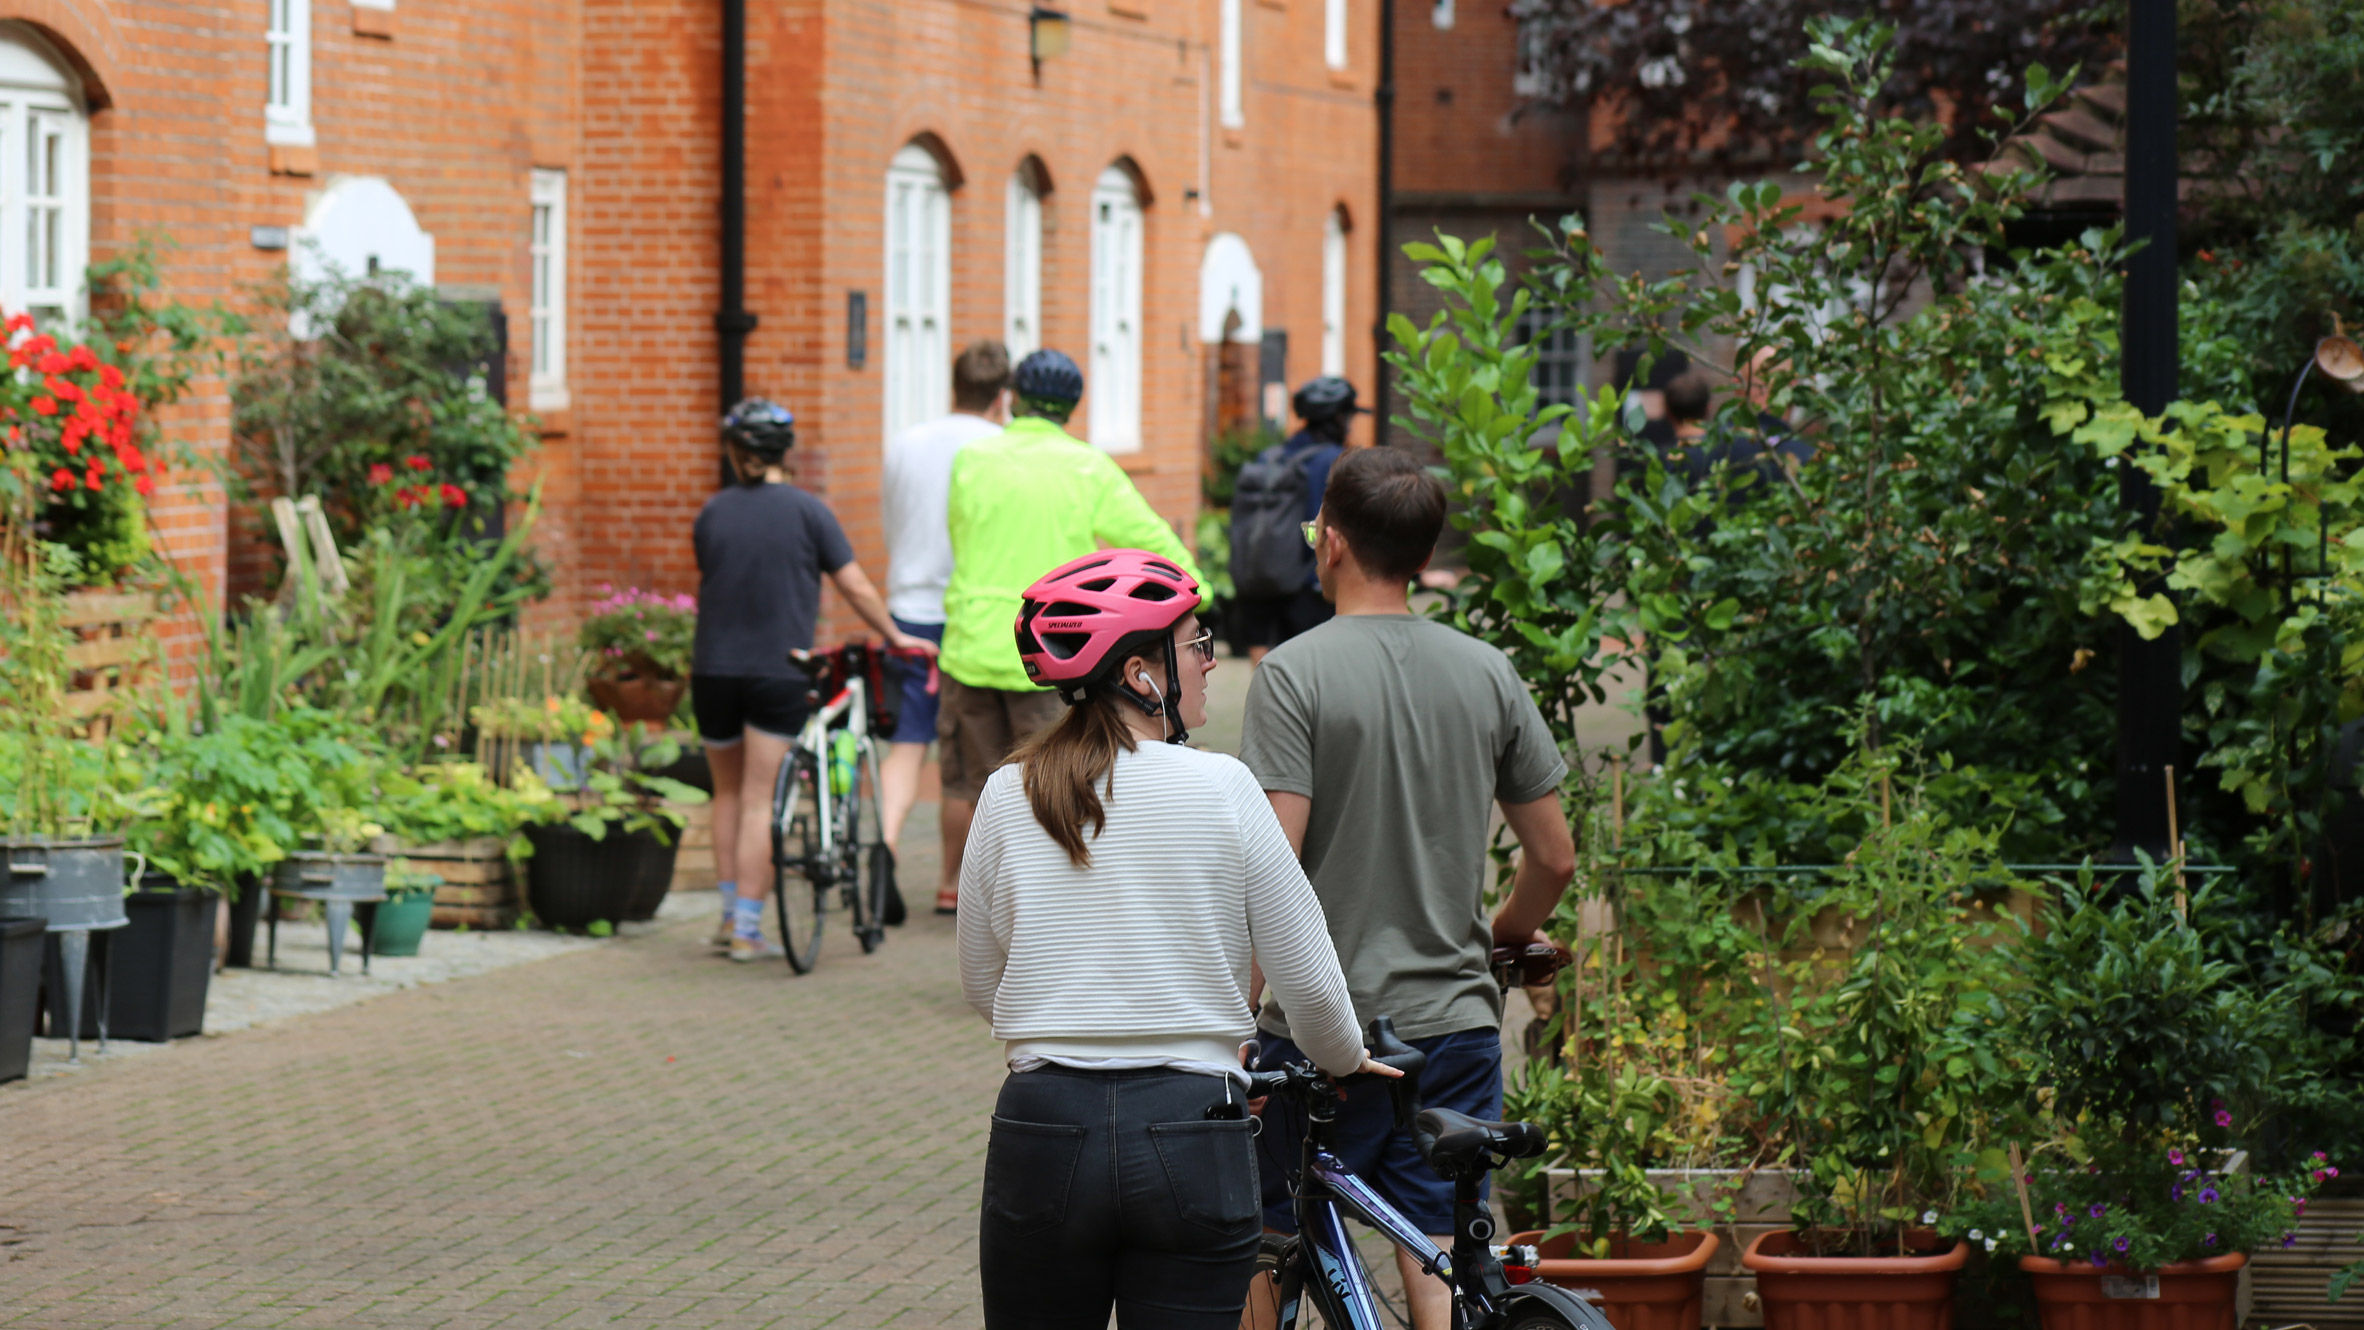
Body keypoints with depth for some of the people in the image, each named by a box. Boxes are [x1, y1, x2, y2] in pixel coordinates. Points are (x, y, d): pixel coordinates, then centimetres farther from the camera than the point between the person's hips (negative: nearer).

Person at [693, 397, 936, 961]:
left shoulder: (712, 513, 4)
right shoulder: (806, 511, -5)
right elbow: (854, 585, -3)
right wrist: (895, 636, 11)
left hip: (715, 669, 3)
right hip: (779, 674, -3)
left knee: (728, 792, 19)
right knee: (758, 800, 0)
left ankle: (730, 914, 16)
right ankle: (747, 930, -3)